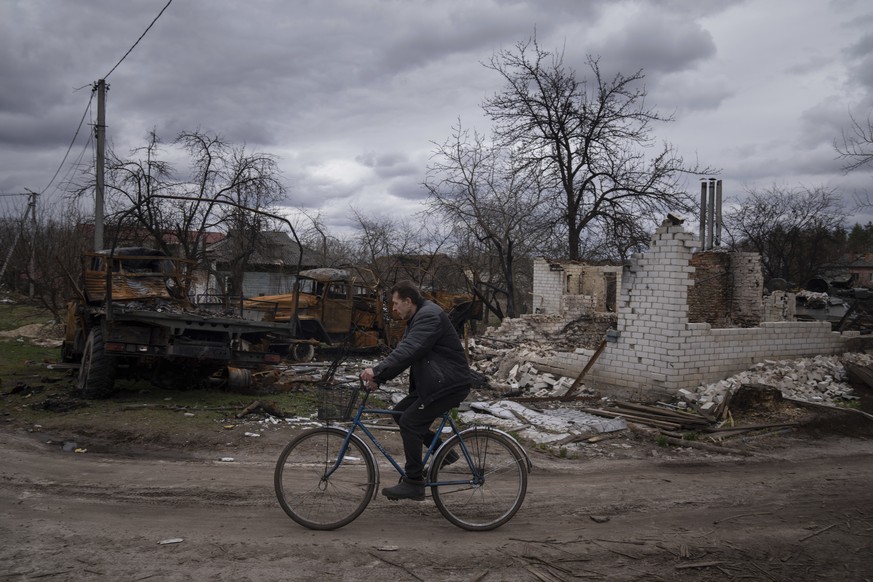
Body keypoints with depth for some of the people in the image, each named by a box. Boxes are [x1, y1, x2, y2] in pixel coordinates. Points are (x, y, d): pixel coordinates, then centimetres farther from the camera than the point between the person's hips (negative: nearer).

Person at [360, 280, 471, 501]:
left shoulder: (429, 316, -18)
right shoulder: (418, 318, 16)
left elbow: (408, 351, -30)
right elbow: (402, 352, 12)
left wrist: (377, 370, -33)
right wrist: (378, 379, 2)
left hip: (449, 384, -10)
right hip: (431, 382, 10)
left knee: (409, 422, -12)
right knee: (400, 412, 10)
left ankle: (413, 483, -4)